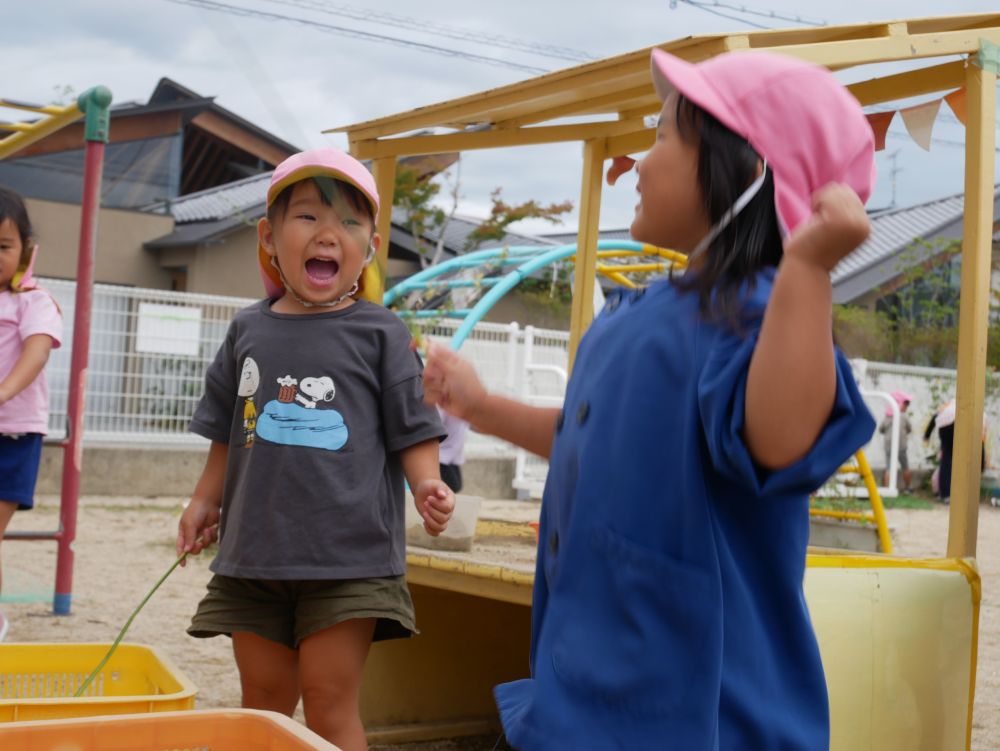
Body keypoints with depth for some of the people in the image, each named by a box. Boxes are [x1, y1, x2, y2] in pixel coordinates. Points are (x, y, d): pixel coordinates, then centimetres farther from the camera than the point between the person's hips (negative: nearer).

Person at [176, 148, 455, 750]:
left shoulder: (380, 333, -2)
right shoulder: (250, 330, 9)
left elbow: (412, 428, -1)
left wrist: (428, 486, -18)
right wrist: (205, 501, 18)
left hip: (350, 554, -4)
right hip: (255, 552, 4)